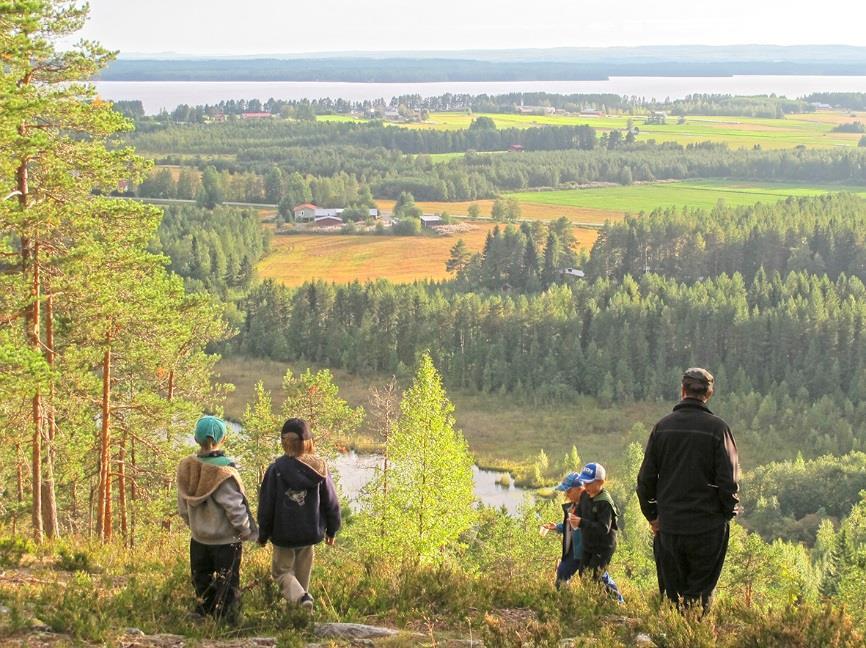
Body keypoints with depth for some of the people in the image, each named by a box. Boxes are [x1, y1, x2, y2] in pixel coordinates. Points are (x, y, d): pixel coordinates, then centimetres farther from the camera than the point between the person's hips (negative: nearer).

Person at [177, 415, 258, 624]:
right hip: (226, 540, -5)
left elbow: (183, 507, 6)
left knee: (202, 584, 18)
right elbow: (234, 506, -17)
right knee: (227, 587, 7)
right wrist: (245, 531, -3)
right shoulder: (224, 470, -22)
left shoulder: (186, 467, -3)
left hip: (198, 538, 5)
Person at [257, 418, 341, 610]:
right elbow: (331, 502, 2)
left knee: (282, 571, 9)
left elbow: (266, 505, -9)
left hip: (283, 535, -3)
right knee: (302, 573, 20)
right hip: (310, 533, 3)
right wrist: (331, 529, 16)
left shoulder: (276, 469, -15)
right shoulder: (319, 468, -6)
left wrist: (263, 534, 4)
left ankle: (300, 597, -17)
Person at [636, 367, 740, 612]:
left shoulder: (662, 426, 1)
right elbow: (728, 479, -8)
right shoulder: (717, 427, -8)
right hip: (707, 525, -2)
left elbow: (645, 478, 5)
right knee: (701, 592, 6)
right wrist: (729, 512, 7)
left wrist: (652, 515, 16)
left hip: (669, 525, 3)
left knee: (672, 593, 12)